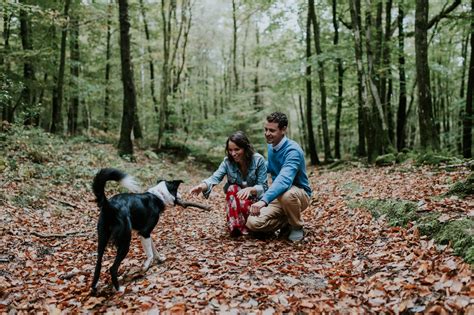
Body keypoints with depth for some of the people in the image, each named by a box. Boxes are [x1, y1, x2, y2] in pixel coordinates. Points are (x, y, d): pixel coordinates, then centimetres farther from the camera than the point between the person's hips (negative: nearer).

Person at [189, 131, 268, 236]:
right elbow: (215, 178, -24)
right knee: (233, 189, -31)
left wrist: (250, 189, -38)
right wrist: (202, 186, -46)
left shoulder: (258, 160, -15)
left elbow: (263, 187, -16)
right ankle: (235, 227, -25)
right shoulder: (228, 161, -9)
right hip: (234, 202, 3)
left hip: (255, 198, -3)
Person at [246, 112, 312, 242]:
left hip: (300, 194, -6)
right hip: (278, 196, 6)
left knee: (287, 194, -43)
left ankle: (297, 227, -11)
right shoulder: (271, 146, 2)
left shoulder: (293, 150, -25)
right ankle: (287, 222, 10)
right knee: (253, 223, -17)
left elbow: (284, 179, -43)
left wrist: (264, 200, -56)